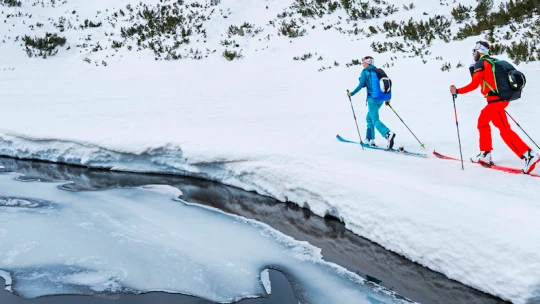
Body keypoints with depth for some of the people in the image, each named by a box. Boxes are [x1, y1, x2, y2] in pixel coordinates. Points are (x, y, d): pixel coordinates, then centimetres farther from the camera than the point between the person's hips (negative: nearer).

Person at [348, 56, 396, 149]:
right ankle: (369, 139, 20)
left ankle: (388, 134, -33)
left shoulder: (365, 72, -5)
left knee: (375, 120, -9)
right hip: (381, 99, 7)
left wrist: (351, 94, 1)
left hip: (373, 99, -7)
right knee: (369, 118, 20)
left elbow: (361, 86, -11)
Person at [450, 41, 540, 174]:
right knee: (482, 121, 22)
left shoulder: (480, 63, -4)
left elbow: (474, 84, -11)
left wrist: (457, 91, -3)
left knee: (505, 130, -11)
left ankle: (529, 155, -20)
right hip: (503, 98, 9)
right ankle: (485, 153, 23)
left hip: (495, 100, -9)